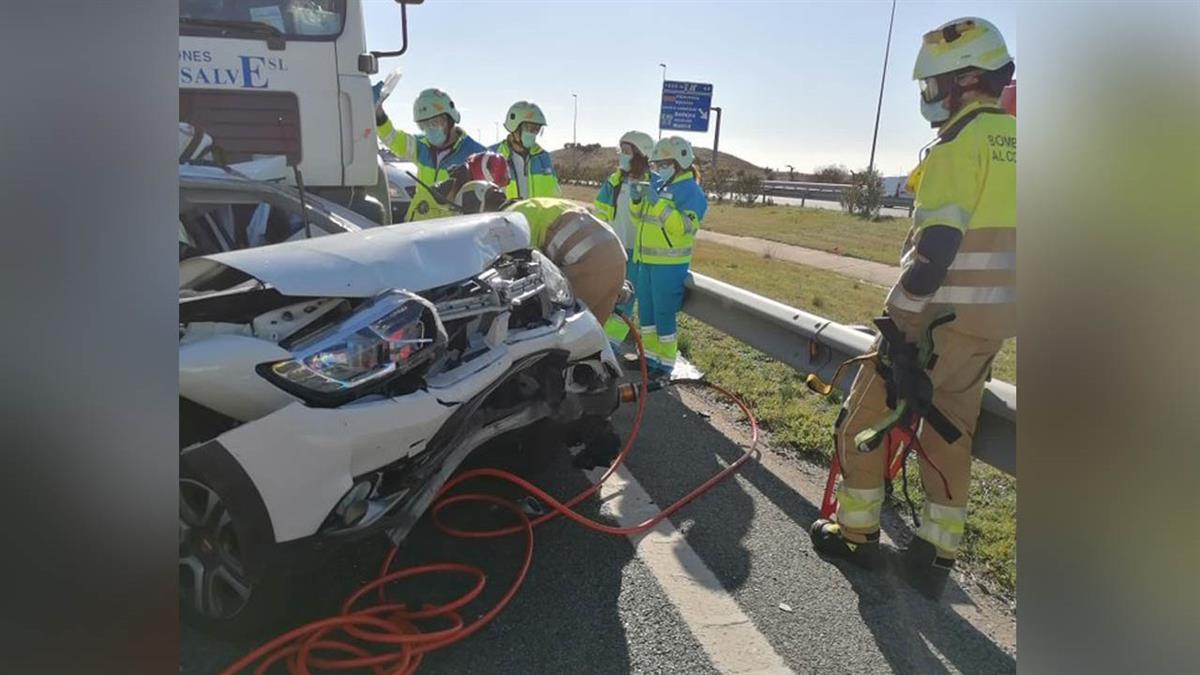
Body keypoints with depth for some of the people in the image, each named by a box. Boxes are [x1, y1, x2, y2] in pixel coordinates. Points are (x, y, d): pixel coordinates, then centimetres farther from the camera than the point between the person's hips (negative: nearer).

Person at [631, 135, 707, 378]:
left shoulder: (691, 191, -11)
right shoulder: (660, 186, 13)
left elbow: (684, 227, -25)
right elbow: (642, 220, 21)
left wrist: (659, 203, -27)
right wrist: (637, 200, 2)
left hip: (669, 265, -8)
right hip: (646, 261, 9)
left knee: (663, 314, -3)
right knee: (645, 311, 15)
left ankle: (666, 364, 9)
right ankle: (650, 356, 28)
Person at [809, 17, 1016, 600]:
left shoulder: (960, 144, -15)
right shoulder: (1013, 139, 12)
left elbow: (935, 247, -22)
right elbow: (997, 230, 17)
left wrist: (896, 320, -15)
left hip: (942, 316, -8)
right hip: (993, 320, 9)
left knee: (866, 415, 7)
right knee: (950, 431, 15)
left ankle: (856, 533, 19)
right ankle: (934, 556, 22)